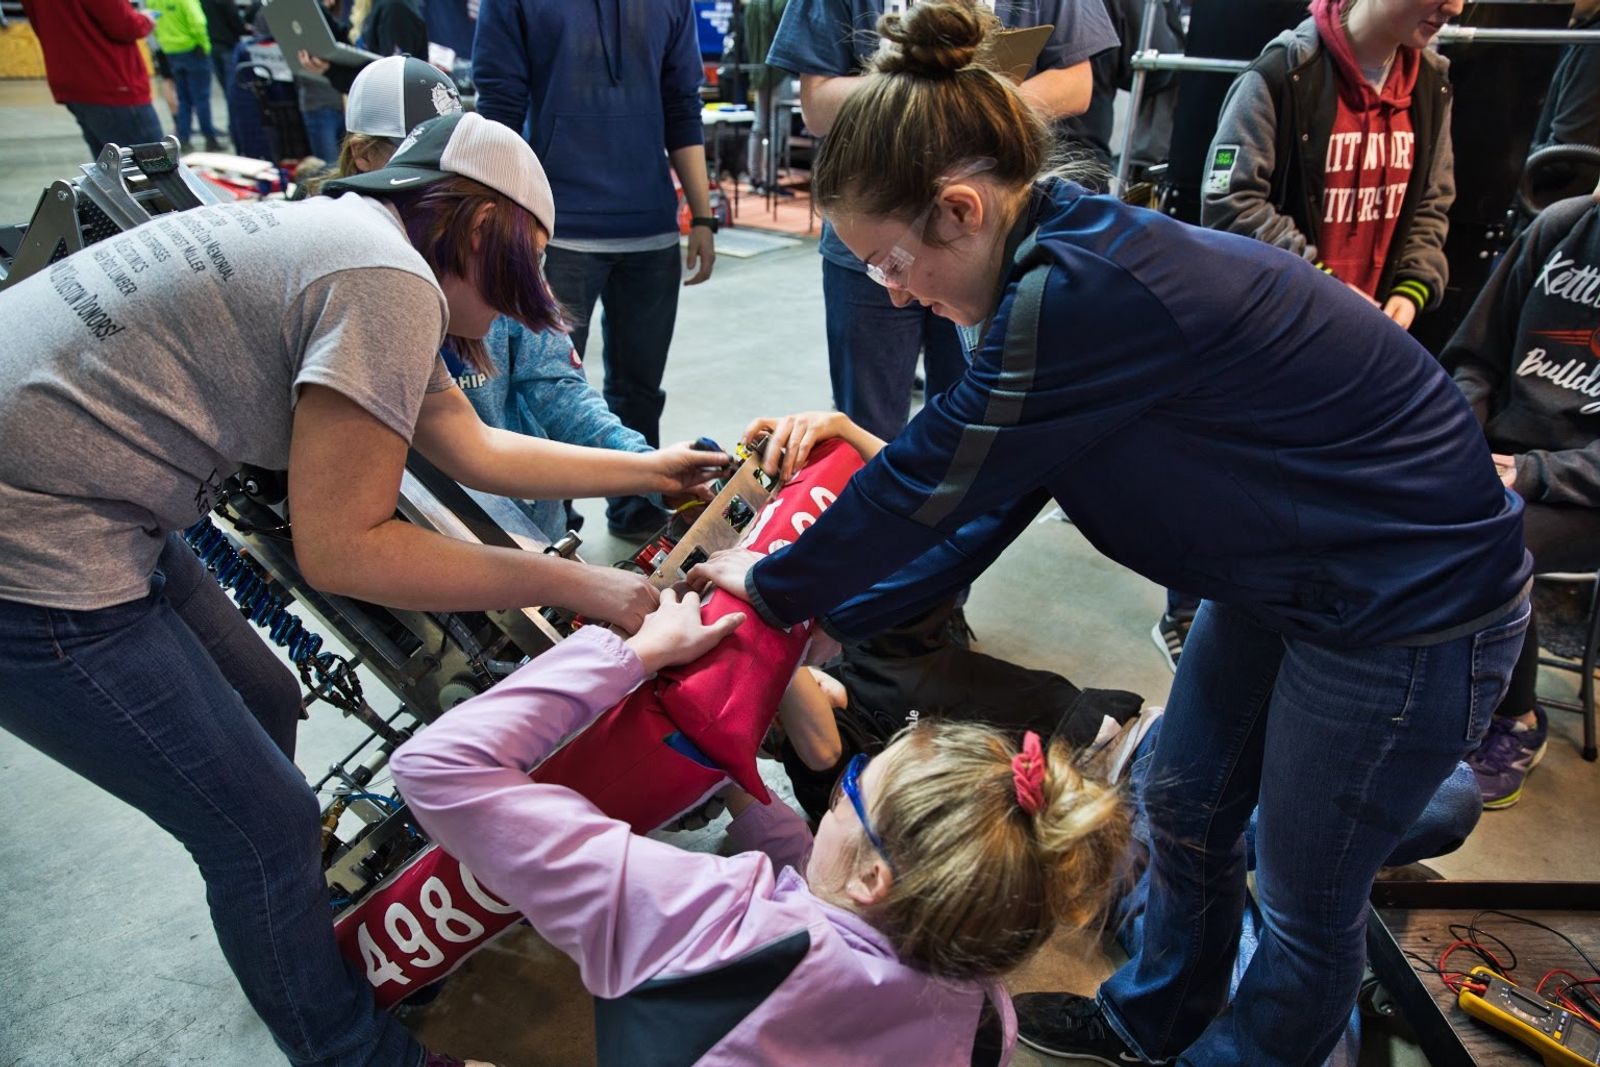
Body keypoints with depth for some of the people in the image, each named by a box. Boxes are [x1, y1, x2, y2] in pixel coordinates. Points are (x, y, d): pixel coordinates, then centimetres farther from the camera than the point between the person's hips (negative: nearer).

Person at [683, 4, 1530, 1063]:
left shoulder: (1088, 296, -32)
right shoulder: (1073, 255, -3)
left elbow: (936, 483, -23)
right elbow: (982, 499, 2)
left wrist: (776, 587, -6)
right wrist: (826, 615, 6)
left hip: (1411, 610, -9)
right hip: (1288, 574, 9)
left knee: (1307, 901, 11)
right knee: (1184, 809, 22)